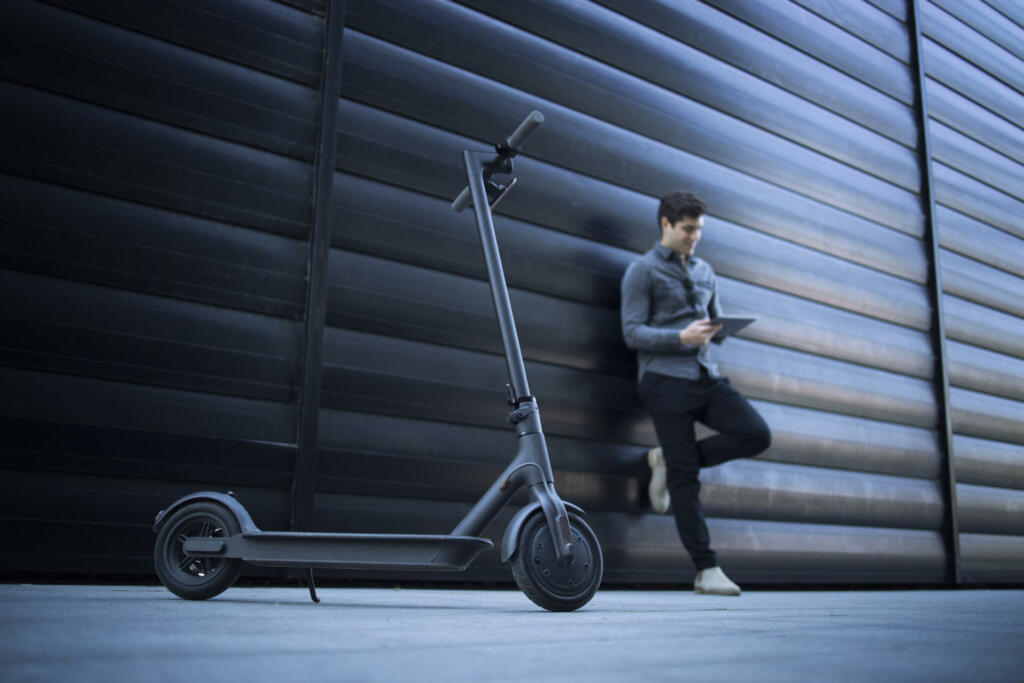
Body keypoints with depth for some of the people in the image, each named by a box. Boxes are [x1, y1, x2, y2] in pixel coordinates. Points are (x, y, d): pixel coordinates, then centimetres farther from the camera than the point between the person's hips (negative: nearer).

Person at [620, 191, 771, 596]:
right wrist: (681, 338, -20)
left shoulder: (705, 272, 22)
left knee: (756, 435, -14)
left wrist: (720, 329, 0)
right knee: (685, 478, -6)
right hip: (665, 380, -6)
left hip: (706, 377, 6)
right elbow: (632, 333, -6)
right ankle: (706, 571, 2)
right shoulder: (643, 270, 3)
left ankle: (667, 460, 4)